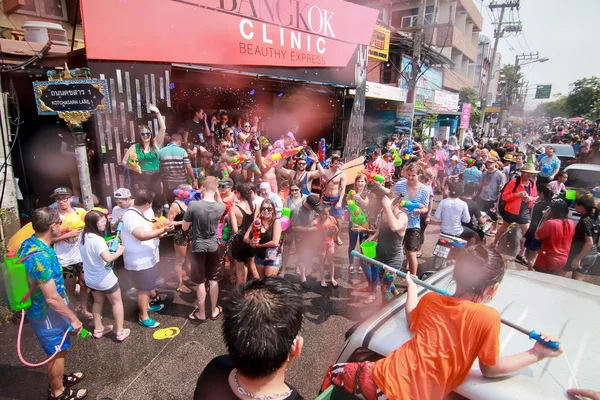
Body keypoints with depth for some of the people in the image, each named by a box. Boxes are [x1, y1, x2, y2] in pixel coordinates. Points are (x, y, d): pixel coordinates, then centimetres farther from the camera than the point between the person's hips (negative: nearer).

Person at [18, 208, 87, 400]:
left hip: (40, 308, 9)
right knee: (57, 351, 13)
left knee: (57, 349, 27)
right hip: (47, 313, -9)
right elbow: (52, 299, -30)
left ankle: (58, 378, 48)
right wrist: (73, 318, -18)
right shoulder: (40, 257, -35)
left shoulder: (28, 243, -5)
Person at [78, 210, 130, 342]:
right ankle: (120, 332, 17)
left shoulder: (82, 236, -2)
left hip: (90, 278, 8)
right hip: (104, 279, -8)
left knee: (98, 302, 26)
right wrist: (118, 252, -21)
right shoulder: (98, 239, -30)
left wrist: (106, 245, 2)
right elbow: (108, 258, -38)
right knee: (116, 302, 11)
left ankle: (98, 329, 39)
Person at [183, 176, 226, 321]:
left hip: (198, 247, -2)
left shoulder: (193, 205, -19)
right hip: (214, 247, 2)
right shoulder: (221, 207, -12)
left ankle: (201, 313, 25)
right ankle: (214, 311, 29)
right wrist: (216, 194, 6)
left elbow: (184, 228, -7)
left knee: (200, 282, 11)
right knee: (213, 280, 16)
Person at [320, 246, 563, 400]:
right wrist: (537, 354, 12)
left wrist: (412, 288, 38)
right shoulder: (488, 317, -11)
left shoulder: (430, 299, 2)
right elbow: (490, 369, 2)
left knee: (335, 372, 26)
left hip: (386, 378, 3)